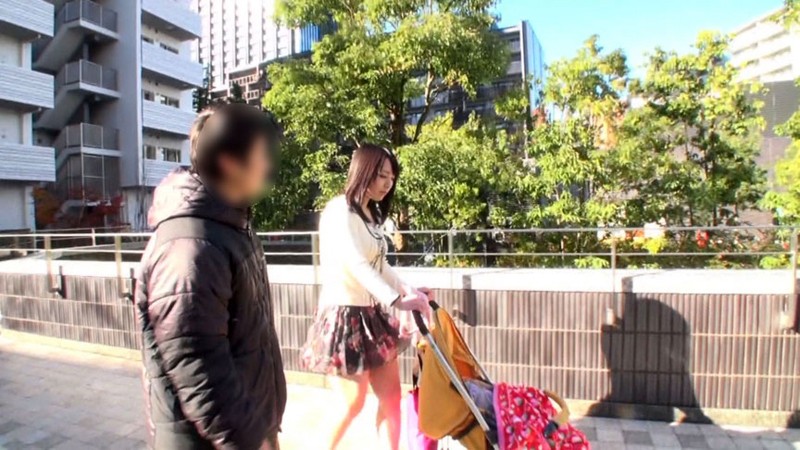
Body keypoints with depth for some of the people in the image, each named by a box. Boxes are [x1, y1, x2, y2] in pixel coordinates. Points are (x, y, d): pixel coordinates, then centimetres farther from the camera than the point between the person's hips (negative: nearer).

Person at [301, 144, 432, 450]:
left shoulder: (369, 213, 13)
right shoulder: (339, 211, -15)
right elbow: (357, 265, -29)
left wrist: (408, 291, 2)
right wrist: (397, 300, -38)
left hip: (371, 315, 8)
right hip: (345, 315, -8)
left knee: (391, 397, 11)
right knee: (353, 403, 6)